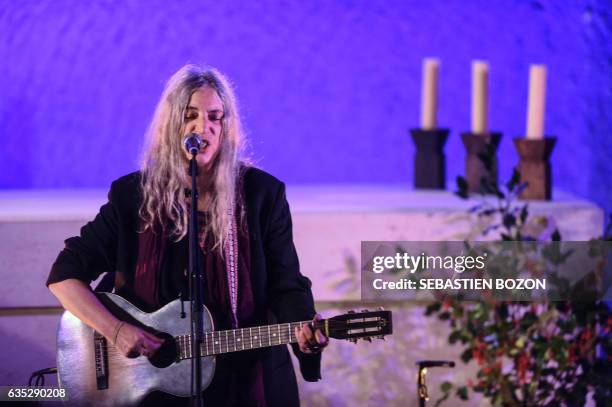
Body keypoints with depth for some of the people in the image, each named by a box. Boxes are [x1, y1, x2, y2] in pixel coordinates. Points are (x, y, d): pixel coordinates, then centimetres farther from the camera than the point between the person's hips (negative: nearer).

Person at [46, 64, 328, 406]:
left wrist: (303, 329, -23)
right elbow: (64, 274, 0)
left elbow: (286, 286, -2)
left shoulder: (262, 193, -1)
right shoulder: (132, 195, 0)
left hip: (248, 378, 0)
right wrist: (116, 330, -14)